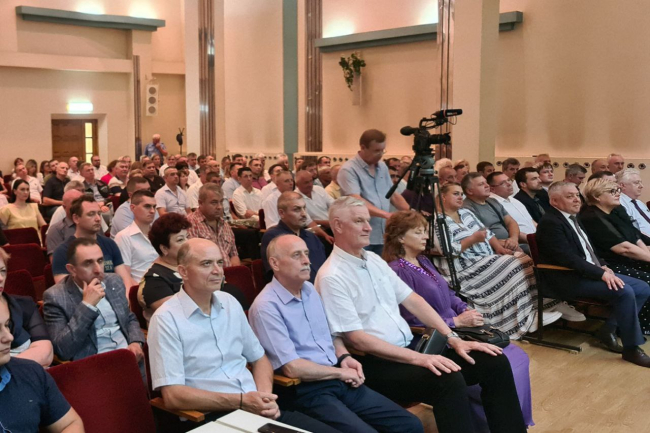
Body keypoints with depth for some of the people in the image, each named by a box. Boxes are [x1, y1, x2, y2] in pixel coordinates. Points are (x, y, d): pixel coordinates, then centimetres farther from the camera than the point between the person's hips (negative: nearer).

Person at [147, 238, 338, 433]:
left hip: (254, 408, 6)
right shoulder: (166, 318, -8)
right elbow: (172, 395, -12)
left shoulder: (230, 303, 11)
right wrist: (240, 401, -16)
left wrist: (265, 397, -2)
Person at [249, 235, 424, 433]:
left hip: (340, 381, 8)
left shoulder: (310, 290, 11)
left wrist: (343, 357, 3)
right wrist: (340, 372, -9)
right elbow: (292, 368, -18)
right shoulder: (266, 307, -14)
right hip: (307, 390, -7)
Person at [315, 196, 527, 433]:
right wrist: (419, 359, -22)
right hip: (374, 363, -8)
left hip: (410, 347, 8)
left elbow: (412, 300, 11)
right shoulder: (332, 277, -13)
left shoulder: (374, 259, 11)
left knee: (494, 362, -4)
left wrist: (453, 339, 1)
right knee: (448, 380, -33)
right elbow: (357, 339, -18)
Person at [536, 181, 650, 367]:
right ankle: (631, 348, -13)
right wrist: (601, 273, -25)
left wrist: (602, 266, 3)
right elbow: (568, 258, -23)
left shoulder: (573, 218, 15)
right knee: (624, 292, -26)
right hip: (569, 279, -10)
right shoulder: (550, 223, -15)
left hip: (591, 273, 10)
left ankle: (609, 329, 7)